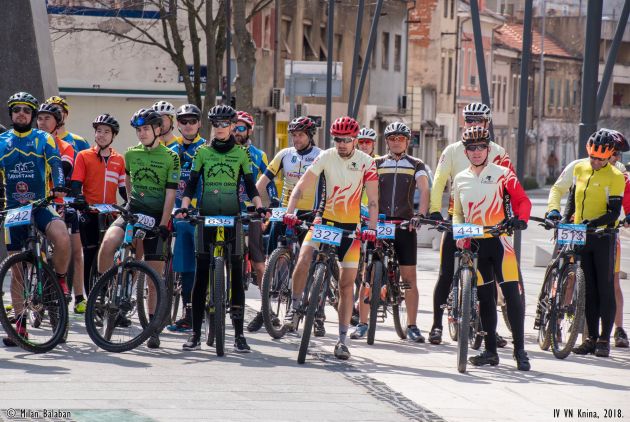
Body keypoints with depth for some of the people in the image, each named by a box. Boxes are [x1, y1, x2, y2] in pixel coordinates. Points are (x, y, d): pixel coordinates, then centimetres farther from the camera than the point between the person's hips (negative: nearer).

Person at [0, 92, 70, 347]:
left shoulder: (43, 139, 5)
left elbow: (55, 164, -9)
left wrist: (59, 187, -27)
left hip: (41, 206, -2)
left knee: (62, 238, -33)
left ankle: (59, 279, -4)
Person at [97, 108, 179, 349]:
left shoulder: (171, 158, -3)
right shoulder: (131, 154, 6)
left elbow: (170, 195, -6)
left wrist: (163, 225, -13)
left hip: (156, 218, -2)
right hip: (133, 212, 2)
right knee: (108, 242, -29)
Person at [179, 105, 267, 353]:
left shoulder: (241, 154, 6)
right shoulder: (202, 152, 8)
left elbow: (250, 186, 5)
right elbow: (191, 183, 4)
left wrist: (259, 207, -11)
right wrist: (184, 207, -11)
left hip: (232, 218, -1)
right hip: (206, 217, 1)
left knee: (236, 274, -2)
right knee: (201, 275, 0)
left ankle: (239, 334, 1)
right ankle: (195, 334, 3)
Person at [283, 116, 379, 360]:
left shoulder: (366, 162, -7)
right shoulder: (326, 157, -6)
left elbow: (372, 199, -10)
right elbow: (302, 186, -11)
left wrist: (371, 228, -24)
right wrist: (290, 211, -27)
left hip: (350, 226, 0)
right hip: (324, 220, 0)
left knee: (347, 283, 0)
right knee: (303, 260, -25)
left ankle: (343, 339, 5)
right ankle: (294, 307, -4)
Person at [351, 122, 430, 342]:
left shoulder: (416, 165, 5)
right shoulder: (376, 164, 8)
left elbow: (424, 190, -9)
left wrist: (421, 216, -24)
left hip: (405, 225, -1)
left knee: (409, 277, -1)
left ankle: (412, 326, 4)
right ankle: (362, 323, 5)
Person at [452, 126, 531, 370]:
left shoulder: (502, 174, 0)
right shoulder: (460, 179, 12)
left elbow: (522, 200, -4)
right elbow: (458, 213, 20)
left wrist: (520, 219, -23)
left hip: (499, 240, -4)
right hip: (474, 244, 4)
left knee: (512, 294, -9)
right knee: (485, 298, 7)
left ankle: (520, 350, -6)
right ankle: (490, 351, 13)